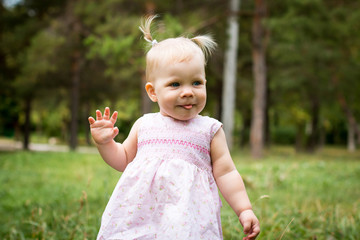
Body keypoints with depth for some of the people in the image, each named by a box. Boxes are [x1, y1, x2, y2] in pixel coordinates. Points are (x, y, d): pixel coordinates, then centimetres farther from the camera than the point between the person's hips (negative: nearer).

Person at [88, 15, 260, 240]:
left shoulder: (210, 129, 5)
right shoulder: (144, 125, 10)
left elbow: (226, 173, 6)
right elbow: (124, 160, 22)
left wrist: (244, 210, 0)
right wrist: (105, 143, 5)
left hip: (188, 216, -2)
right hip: (139, 214, 2)